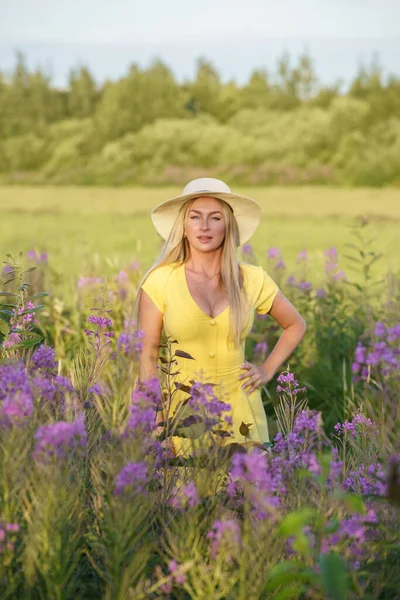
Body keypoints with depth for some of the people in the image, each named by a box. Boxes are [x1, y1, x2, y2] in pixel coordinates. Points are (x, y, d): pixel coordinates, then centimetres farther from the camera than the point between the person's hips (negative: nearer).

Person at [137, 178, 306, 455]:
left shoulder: (252, 280, 1)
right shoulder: (160, 281, -4)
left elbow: (296, 325, 18)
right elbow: (148, 356, -2)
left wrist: (268, 370, 7)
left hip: (240, 408, 2)